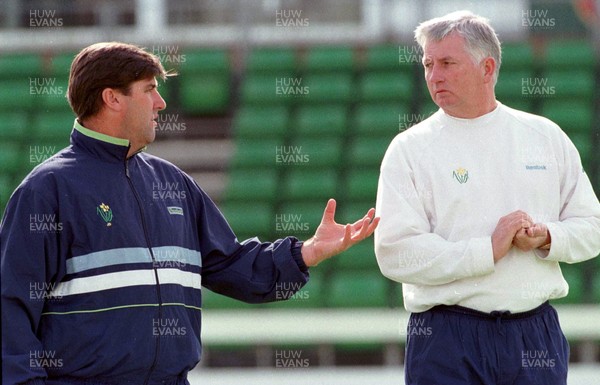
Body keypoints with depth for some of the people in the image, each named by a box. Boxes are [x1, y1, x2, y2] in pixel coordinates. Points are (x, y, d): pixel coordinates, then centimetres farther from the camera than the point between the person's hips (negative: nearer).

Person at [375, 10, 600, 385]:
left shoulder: (546, 136, 10)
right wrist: (490, 249, -15)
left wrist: (546, 238, -9)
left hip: (536, 335, 2)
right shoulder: (409, 150, 0)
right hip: (446, 340, -2)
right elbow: (395, 252, -11)